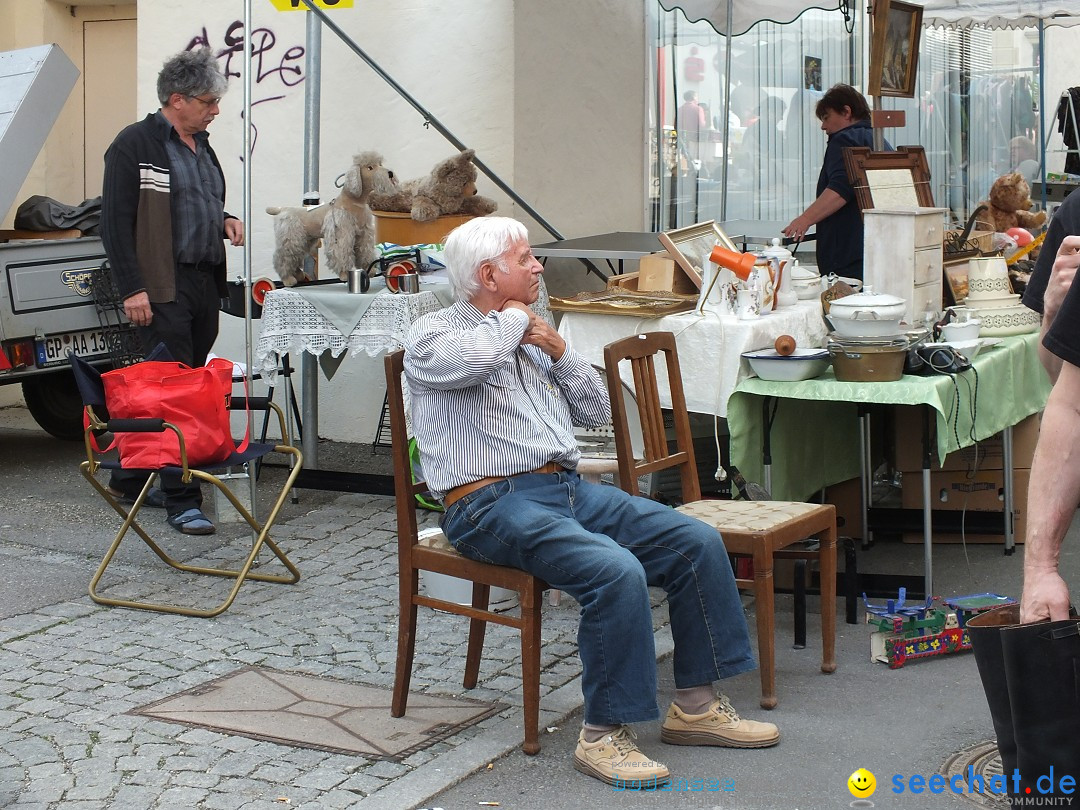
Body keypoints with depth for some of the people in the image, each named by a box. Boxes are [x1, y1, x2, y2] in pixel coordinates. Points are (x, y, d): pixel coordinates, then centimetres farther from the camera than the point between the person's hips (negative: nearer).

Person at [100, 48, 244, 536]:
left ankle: (131, 481, 22)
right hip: (162, 289, -8)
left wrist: (224, 221, 9)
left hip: (206, 284, 8)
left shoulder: (201, 146, 18)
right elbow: (115, 222, -11)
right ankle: (182, 501, -7)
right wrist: (131, 289, -17)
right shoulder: (134, 145, -7)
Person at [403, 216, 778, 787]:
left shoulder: (530, 336, 21)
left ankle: (695, 706, 3)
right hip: (491, 504, -8)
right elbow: (475, 358, -27)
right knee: (617, 571, -31)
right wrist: (510, 317, -6)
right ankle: (603, 735, -19)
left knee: (697, 542, -6)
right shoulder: (433, 334, -1)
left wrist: (559, 352, 6)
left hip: (567, 489, 8)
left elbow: (597, 413, 22)